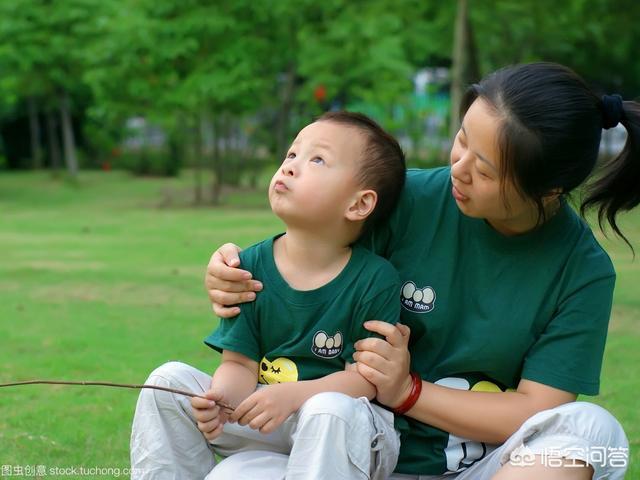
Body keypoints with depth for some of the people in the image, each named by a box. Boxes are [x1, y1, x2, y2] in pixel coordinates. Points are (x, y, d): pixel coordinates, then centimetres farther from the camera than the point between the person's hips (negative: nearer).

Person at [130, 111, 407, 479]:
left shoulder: (375, 279, -13)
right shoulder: (251, 267, -3)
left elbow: (369, 376, -15)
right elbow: (240, 364, -3)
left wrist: (294, 395, -29)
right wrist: (222, 397, -26)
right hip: (262, 421, 4)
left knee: (330, 412, -37)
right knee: (169, 381, -10)